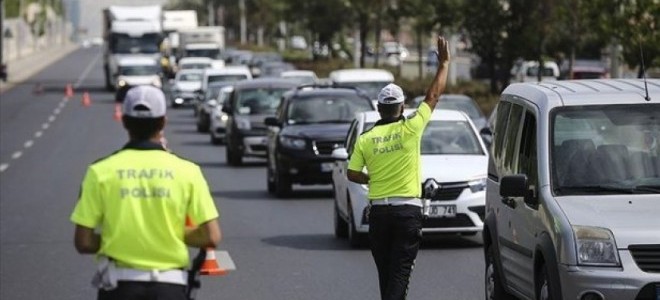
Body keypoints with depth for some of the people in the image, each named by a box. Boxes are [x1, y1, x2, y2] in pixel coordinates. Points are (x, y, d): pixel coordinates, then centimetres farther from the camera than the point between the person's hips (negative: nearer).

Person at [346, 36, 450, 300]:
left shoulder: (365, 139, 1)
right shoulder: (410, 129, -6)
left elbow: (352, 174, 2)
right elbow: (433, 96, 1)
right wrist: (444, 63, 10)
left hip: (378, 211, 3)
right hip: (407, 210, -3)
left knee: (385, 272, 15)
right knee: (400, 272, -6)